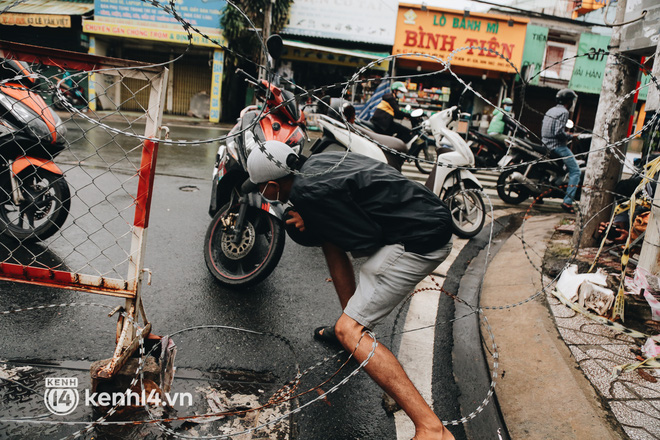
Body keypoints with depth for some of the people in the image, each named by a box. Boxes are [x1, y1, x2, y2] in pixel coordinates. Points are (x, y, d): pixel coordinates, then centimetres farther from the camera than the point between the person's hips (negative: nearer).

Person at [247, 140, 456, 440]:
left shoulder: (308, 193, -17)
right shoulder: (315, 162, 11)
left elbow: (367, 239, -15)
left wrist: (309, 223, -2)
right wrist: (311, 221, 13)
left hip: (420, 240, -10)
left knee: (348, 331, -10)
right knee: (327, 237, 23)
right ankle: (354, 322, 31)